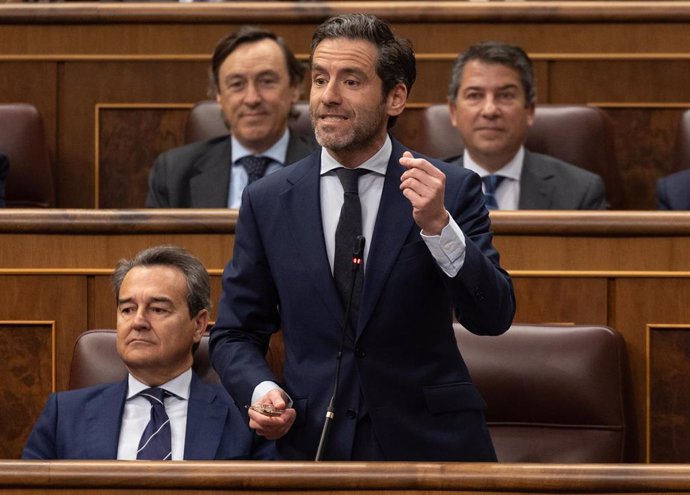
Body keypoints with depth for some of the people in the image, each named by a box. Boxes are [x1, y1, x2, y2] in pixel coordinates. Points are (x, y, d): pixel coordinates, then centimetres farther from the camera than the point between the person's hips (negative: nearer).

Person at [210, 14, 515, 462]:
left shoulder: (452, 190, -4)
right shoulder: (267, 202, 1)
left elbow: (493, 318, -12)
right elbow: (235, 333, 7)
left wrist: (438, 224, -26)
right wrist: (260, 390, -14)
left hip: (429, 442, -1)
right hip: (313, 442, 1)